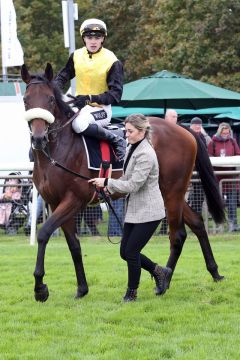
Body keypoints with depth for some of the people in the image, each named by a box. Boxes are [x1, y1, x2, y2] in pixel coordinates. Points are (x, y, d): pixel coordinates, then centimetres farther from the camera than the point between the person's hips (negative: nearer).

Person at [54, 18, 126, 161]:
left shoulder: (112, 62, -11)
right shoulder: (76, 56, 5)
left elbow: (116, 94, -14)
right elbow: (63, 77, 19)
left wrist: (90, 98, -26)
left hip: (101, 108, -6)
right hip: (78, 105, 6)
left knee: (79, 124, -37)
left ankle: (116, 140, -20)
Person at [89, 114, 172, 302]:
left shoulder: (146, 154, -21)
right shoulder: (133, 149, 9)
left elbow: (133, 185, -23)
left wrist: (107, 182, -19)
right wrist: (112, 188, 5)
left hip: (148, 212, -9)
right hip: (134, 210, 10)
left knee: (131, 252, -5)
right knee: (125, 251, 10)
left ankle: (131, 293, 12)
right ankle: (160, 272, 26)